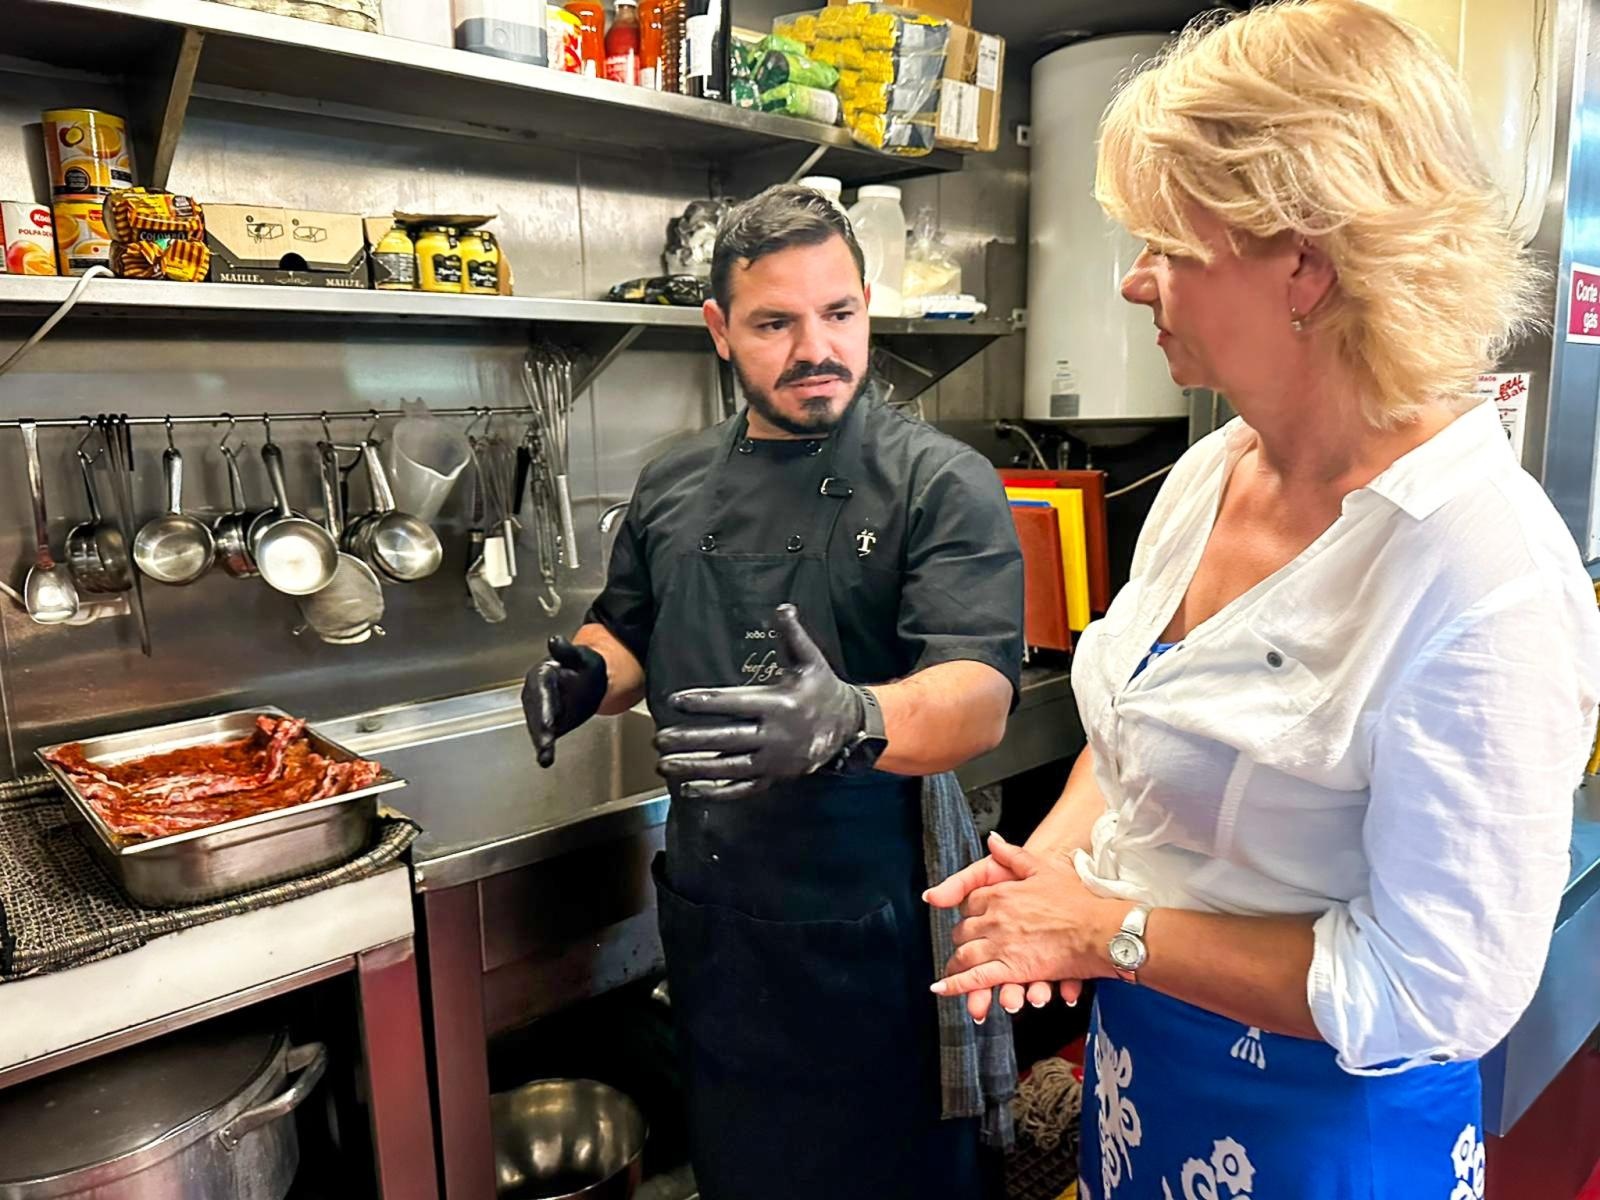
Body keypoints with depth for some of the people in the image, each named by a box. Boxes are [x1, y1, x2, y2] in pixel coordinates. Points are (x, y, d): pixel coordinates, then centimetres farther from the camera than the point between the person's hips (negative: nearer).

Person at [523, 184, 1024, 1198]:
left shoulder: (942, 484, -13)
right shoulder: (675, 487, 4)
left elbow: (977, 700, -23)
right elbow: (627, 637, 15)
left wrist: (849, 721, -43)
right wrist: (586, 672, -8)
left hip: (873, 927, -4)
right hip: (712, 915, 5)